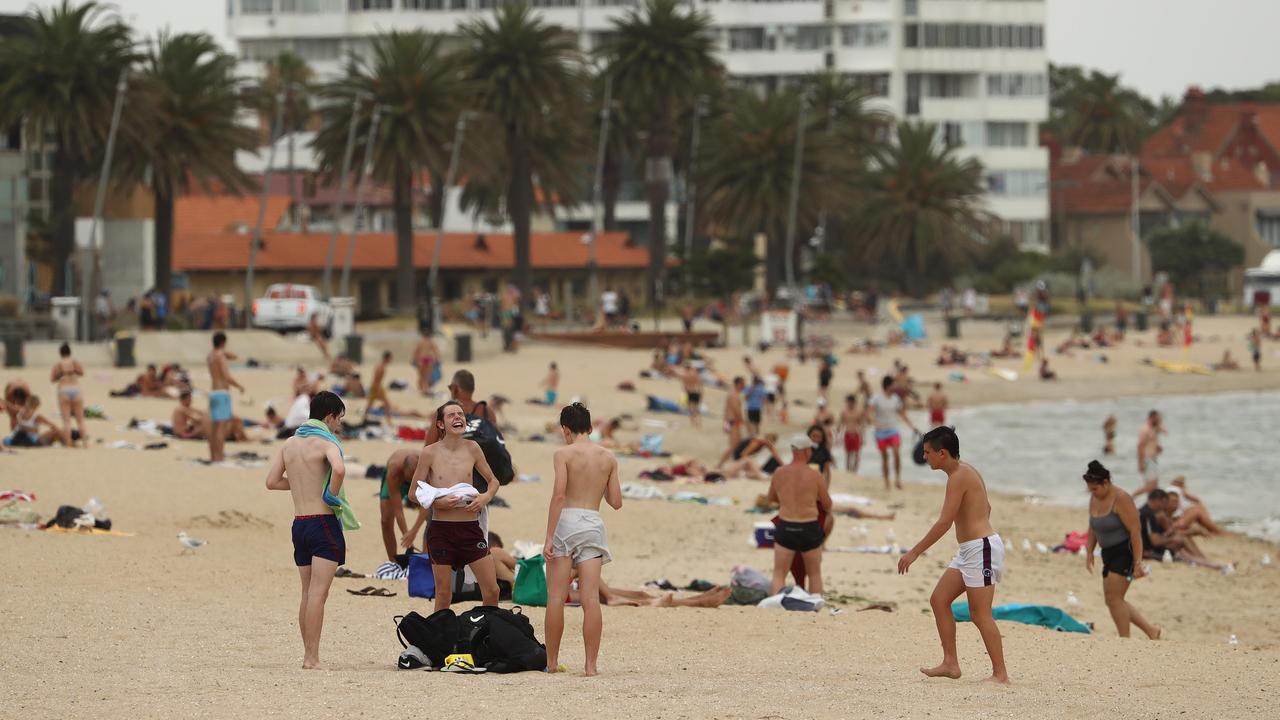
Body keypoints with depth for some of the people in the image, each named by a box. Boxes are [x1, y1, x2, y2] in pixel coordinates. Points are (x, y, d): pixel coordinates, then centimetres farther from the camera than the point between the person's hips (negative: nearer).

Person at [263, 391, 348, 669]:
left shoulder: (290, 443, 12)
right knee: (318, 593, -10)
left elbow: (272, 481, 14)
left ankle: (308, 654, 18)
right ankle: (312, 657, -15)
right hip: (323, 522, -7)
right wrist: (332, 493, -13)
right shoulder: (325, 443, -9)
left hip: (299, 523, 7)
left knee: (308, 593, 15)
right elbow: (339, 469, -30)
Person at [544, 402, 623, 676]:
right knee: (591, 599, 0)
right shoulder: (608, 458, 8)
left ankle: (552, 661, 9)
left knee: (556, 597, 4)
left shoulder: (563, 454, -4)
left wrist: (549, 537, -13)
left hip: (566, 521, -3)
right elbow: (616, 502, 9)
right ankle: (591, 664, -4)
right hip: (593, 524, 3)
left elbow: (558, 495, -13)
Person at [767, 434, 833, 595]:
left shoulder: (779, 473, -1)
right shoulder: (814, 476, -9)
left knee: (779, 574, 5)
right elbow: (827, 504, 4)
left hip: (785, 527, 1)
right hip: (810, 528, -1)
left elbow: (771, 498, 16)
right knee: (814, 574, 16)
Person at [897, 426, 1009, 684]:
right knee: (939, 600, 10)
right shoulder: (967, 471, 14)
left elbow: (944, 522, -21)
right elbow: (986, 508, 26)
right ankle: (950, 664, 11)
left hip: (981, 547, -10)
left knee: (980, 613, -7)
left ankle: (1000, 673, -4)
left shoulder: (959, 477, -16)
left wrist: (915, 552, -18)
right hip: (969, 551, 10)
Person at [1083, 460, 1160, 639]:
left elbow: (1135, 531, -20)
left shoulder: (1121, 500, -18)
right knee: (1113, 600, 8)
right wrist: (1089, 552, 10)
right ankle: (1150, 630, 18)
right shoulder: (1094, 499, 8)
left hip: (1125, 552, -9)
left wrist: (1138, 562, -24)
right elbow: (1093, 529, 19)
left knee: (1114, 598, -14)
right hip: (1109, 554, 9)